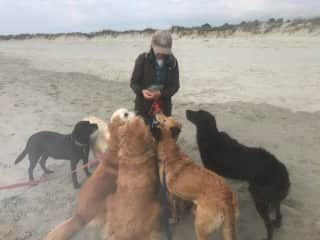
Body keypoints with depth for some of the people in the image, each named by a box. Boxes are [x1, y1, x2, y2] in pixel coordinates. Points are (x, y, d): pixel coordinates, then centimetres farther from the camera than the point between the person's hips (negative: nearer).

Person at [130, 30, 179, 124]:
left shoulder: (172, 62, -2)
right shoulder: (143, 59, -7)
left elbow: (175, 85, -2)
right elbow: (133, 82, -3)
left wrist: (161, 93, -21)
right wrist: (142, 91, -25)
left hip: (164, 107, 2)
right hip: (143, 106, -2)